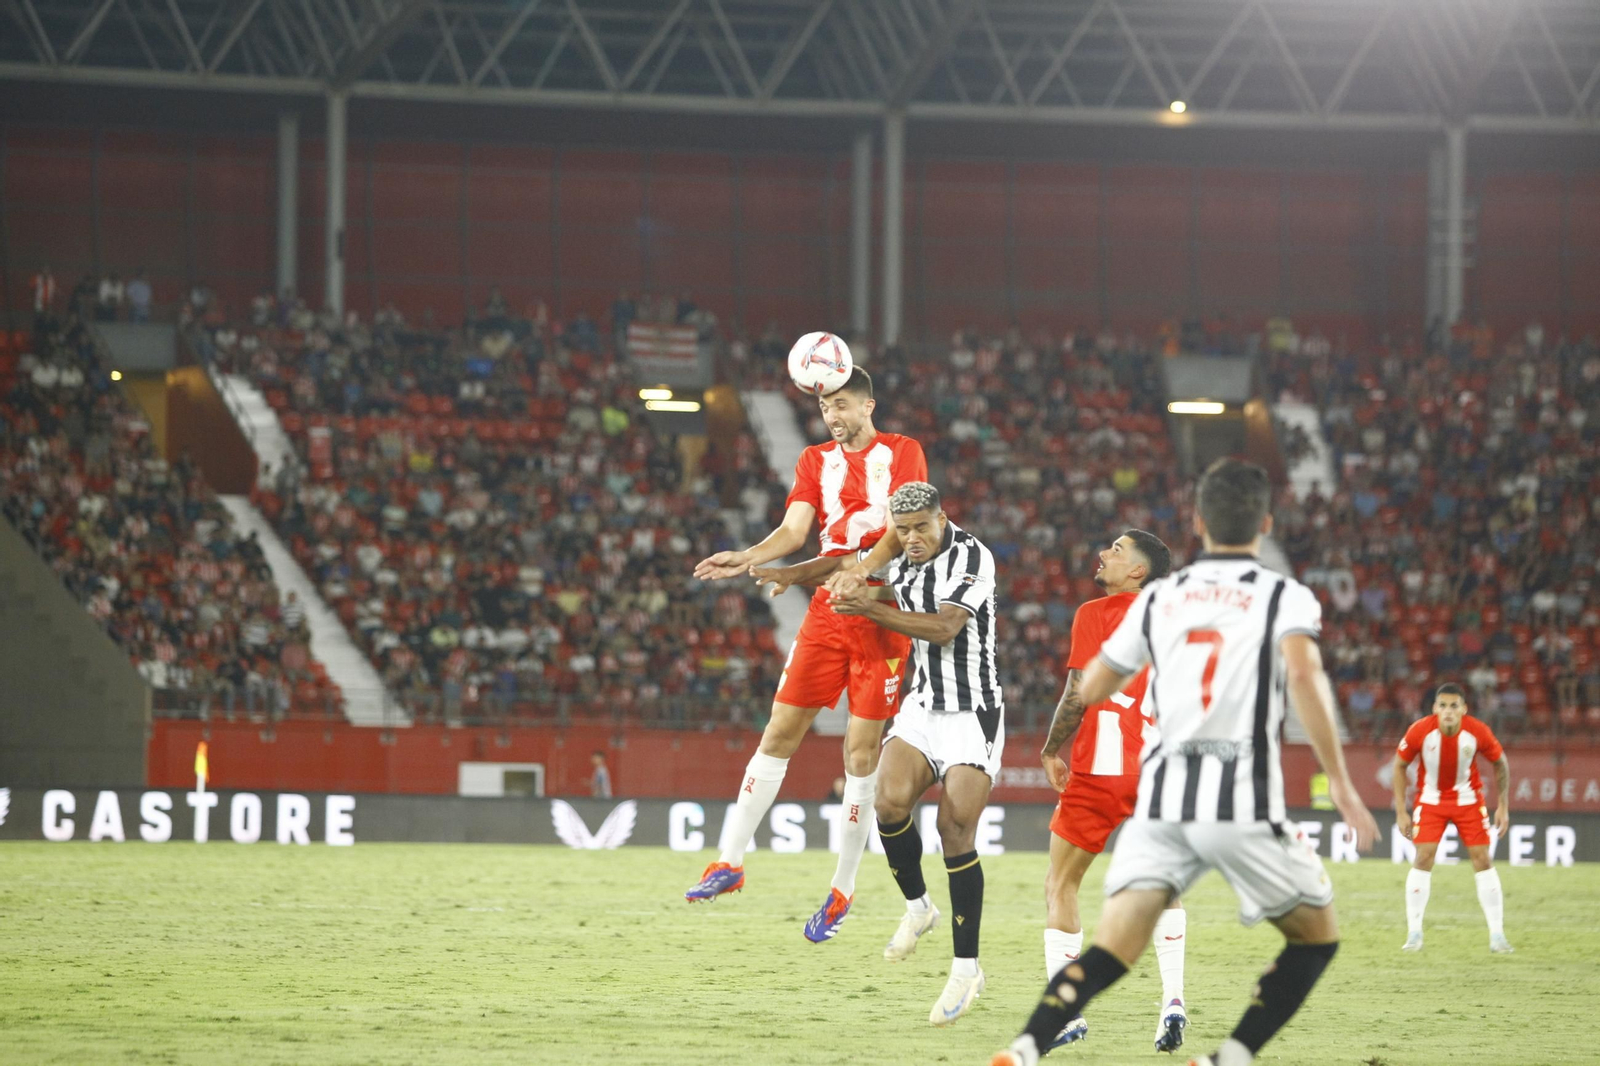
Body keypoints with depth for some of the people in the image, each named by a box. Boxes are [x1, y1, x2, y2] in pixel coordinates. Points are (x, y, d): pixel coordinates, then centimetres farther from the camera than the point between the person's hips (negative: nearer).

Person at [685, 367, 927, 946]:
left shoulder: (901, 452, 1)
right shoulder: (815, 461, 14)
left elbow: (900, 529, -10)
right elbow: (794, 529, 4)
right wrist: (747, 559, -15)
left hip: (880, 613, -4)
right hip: (826, 610, 4)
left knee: (862, 748, -5)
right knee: (780, 731, 0)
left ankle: (843, 887, 3)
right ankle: (730, 861, 3)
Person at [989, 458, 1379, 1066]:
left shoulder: (1158, 597, 15)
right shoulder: (1286, 598, 4)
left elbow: (1088, 694, 23)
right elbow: (1303, 675, -16)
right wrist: (1340, 782, -15)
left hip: (1163, 794, 3)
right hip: (1244, 801, -3)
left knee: (1114, 948, -5)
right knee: (1317, 936, 16)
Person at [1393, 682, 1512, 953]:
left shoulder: (1478, 732, -21)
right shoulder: (1420, 731, -22)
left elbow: (1501, 763, -2)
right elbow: (1400, 765, -6)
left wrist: (1503, 807, -3)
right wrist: (1401, 811, -7)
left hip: (1468, 800, 1)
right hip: (1431, 799, -1)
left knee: (1483, 859, -5)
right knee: (1423, 858, -12)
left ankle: (1497, 935, 1)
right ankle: (1414, 933, -3)